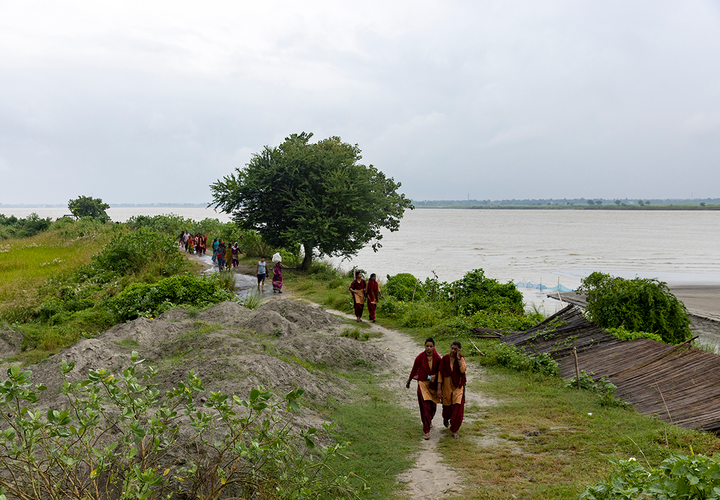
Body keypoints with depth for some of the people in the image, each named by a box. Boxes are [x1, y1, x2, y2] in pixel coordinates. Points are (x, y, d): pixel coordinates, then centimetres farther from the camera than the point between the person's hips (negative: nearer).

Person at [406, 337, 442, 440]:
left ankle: (430, 420, 51)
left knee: (433, 406, 18)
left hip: (433, 384, 3)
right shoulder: (420, 357, -14)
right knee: (425, 406, -10)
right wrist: (408, 382, 11)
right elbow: (414, 370, 0)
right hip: (423, 384, -3)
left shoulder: (437, 358, -10)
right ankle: (427, 431, -6)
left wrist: (434, 376, -18)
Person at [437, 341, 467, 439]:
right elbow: (440, 373, -7)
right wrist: (439, 389, -10)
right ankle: (445, 418, 53)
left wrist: (458, 358, -25)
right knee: (447, 408, 15)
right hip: (447, 386, 0)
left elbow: (463, 370, -25)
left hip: (458, 386, 0)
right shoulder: (445, 359, -9)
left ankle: (454, 431, 6)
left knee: (458, 409, -10)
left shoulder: (461, 358, -7)